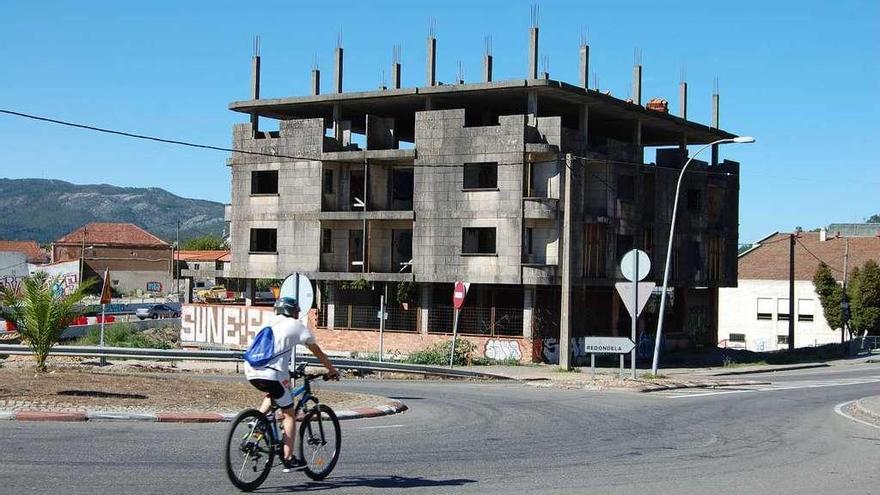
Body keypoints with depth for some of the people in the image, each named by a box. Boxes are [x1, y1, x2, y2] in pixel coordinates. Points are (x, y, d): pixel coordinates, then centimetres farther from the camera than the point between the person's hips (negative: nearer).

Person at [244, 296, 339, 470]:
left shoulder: (271, 324, 26)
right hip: (272, 374, -6)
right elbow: (318, 353, 17)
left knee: (272, 393, 36)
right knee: (289, 415, 8)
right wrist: (332, 371, 30)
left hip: (250, 372, 6)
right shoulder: (297, 325, 10)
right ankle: (289, 459, 4)